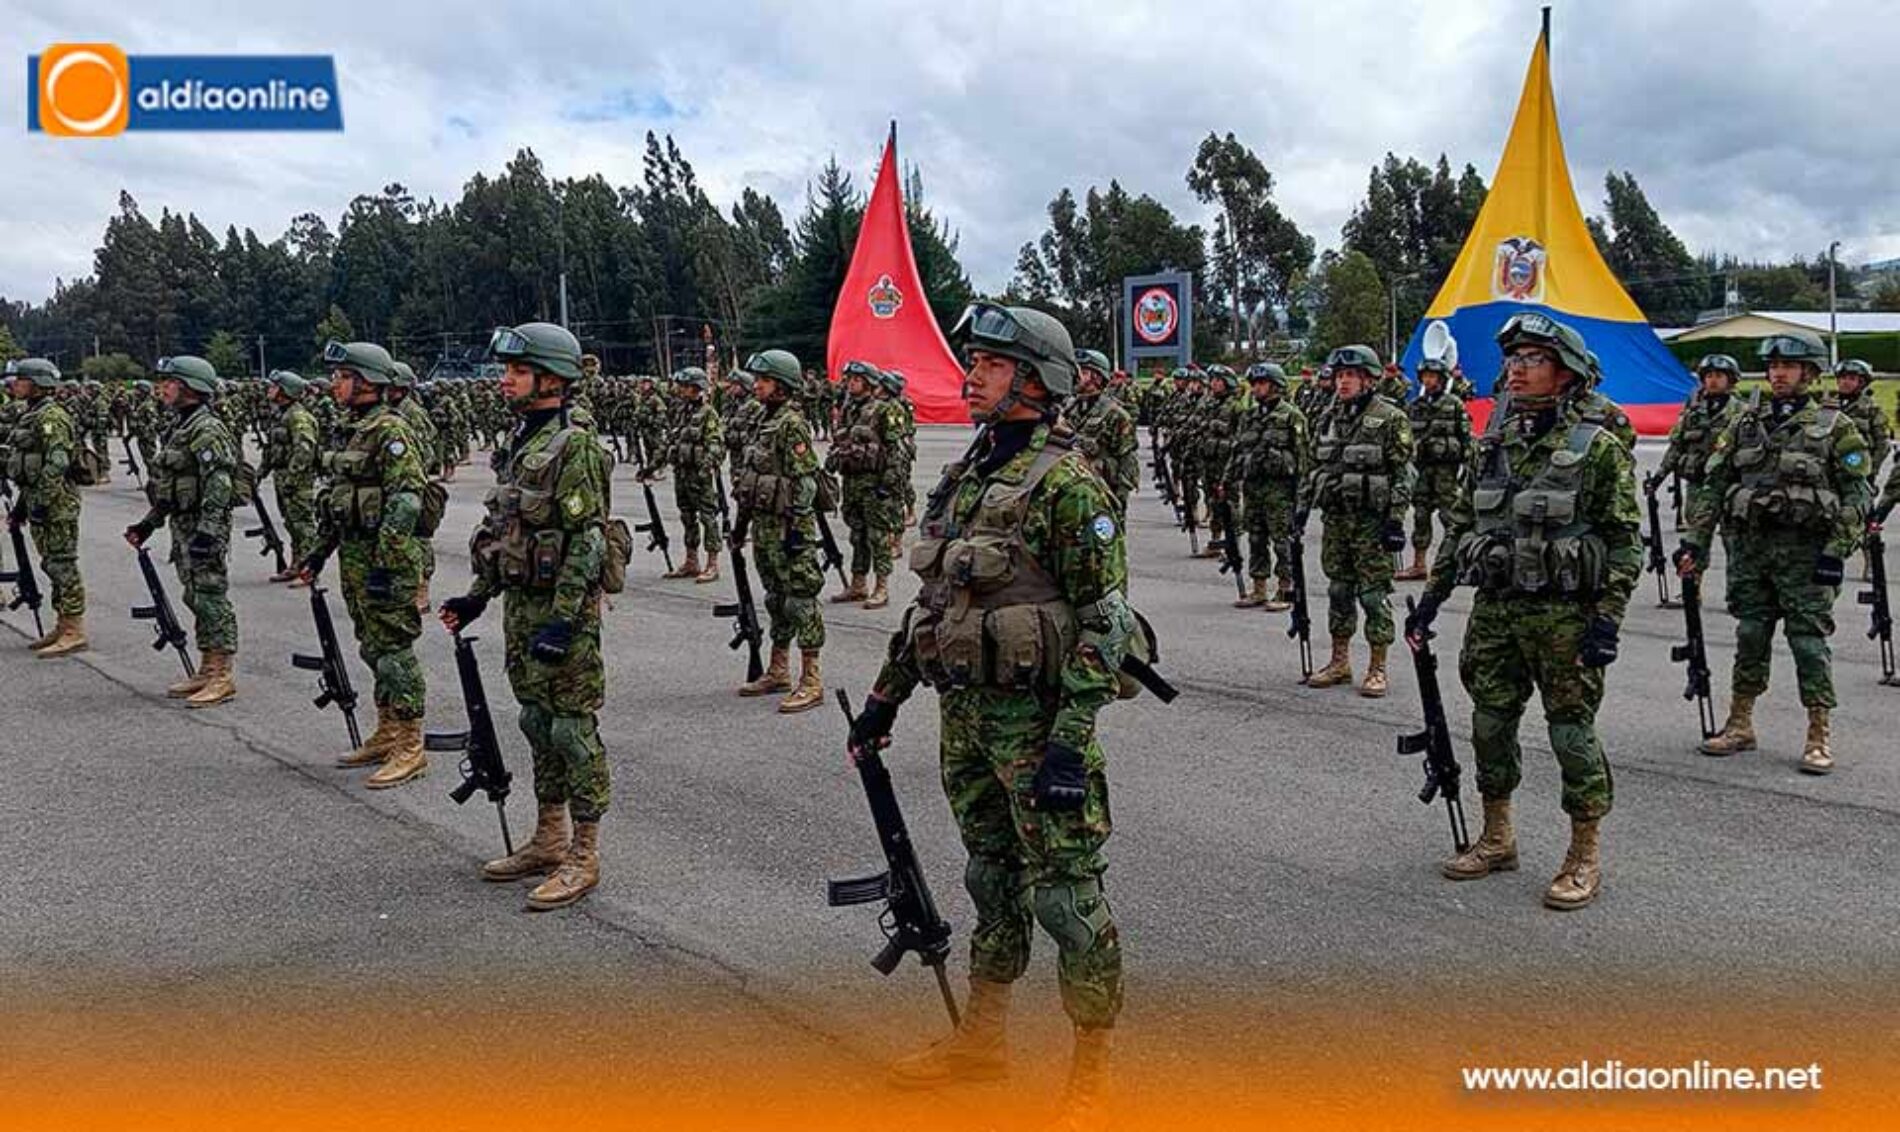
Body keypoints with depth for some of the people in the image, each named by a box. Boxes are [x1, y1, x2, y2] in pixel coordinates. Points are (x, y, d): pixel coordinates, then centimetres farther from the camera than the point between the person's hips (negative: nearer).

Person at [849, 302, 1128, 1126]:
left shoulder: (1066, 483, -14)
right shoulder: (963, 477, 11)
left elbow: (1106, 618, -17)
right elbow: (932, 598, 18)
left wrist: (1071, 740, -22)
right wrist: (886, 696, 18)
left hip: (1036, 716, -8)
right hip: (965, 715, 8)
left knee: (1065, 893, 1)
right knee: (992, 881, 19)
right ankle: (981, 1038, 33)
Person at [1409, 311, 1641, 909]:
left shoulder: (1598, 447, -7)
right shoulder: (1495, 444, 9)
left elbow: (1625, 540, -9)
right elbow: (1460, 525, 15)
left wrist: (1608, 617, -16)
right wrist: (1433, 595, 11)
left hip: (1563, 615, -6)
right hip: (1493, 610, 6)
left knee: (1572, 731, 1)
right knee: (1490, 725, 12)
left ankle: (1585, 854, 13)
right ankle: (1496, 840, 27)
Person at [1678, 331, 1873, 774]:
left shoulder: (1835, 427, 0)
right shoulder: (1745, 423, 11)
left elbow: (1855, 496, -4)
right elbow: (1713, 484, 10)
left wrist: (1836, 553, -13)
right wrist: (1695, 540, 3)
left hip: (1805, 552, -4)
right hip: (1748, 546, 4)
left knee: (1808, 639, -3)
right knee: (1749, 637, 8)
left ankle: (1819, 737, 5)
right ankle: (1740, 725, 18)